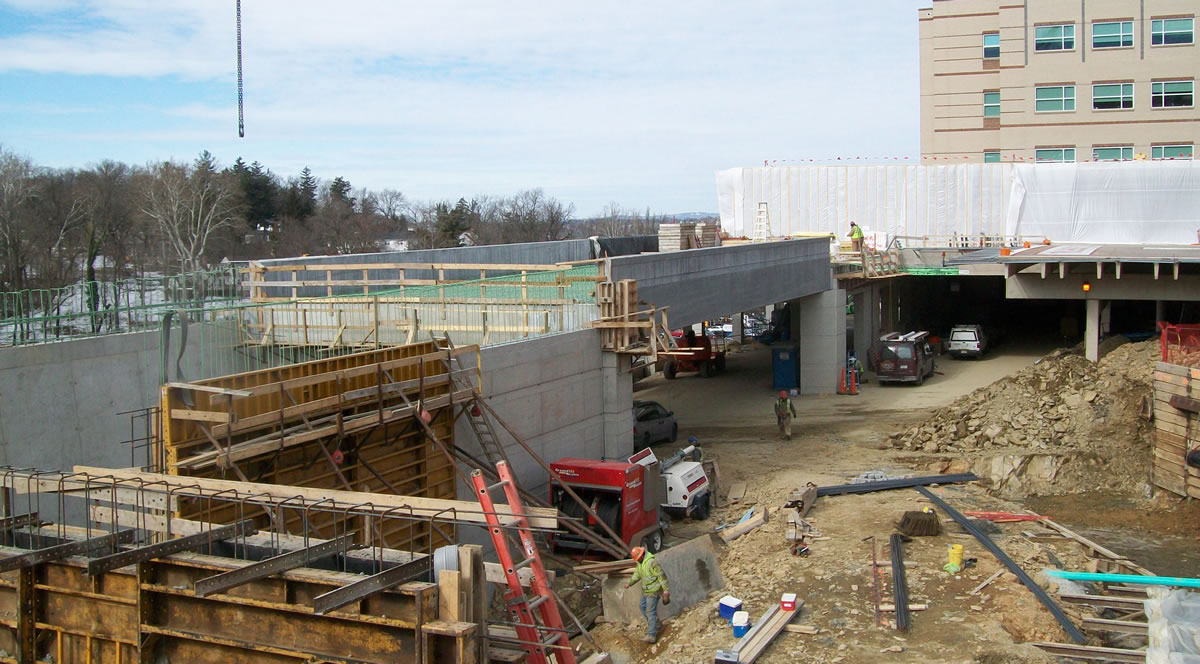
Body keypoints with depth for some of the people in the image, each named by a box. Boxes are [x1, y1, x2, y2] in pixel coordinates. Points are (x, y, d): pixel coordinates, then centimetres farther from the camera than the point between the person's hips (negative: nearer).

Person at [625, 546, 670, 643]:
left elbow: (661, 576, -24)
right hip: (645, 590, 9)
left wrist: (666, 590, -22)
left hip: (653, 591, -9)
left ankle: (651, 635, -9)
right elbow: (637, 574, 20)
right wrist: (629, 583, 12)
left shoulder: (652, 563, -26)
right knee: (643, 607, 21)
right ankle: (653, 624, 40)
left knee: (651, 612, -10)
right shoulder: (640, 562, 4)